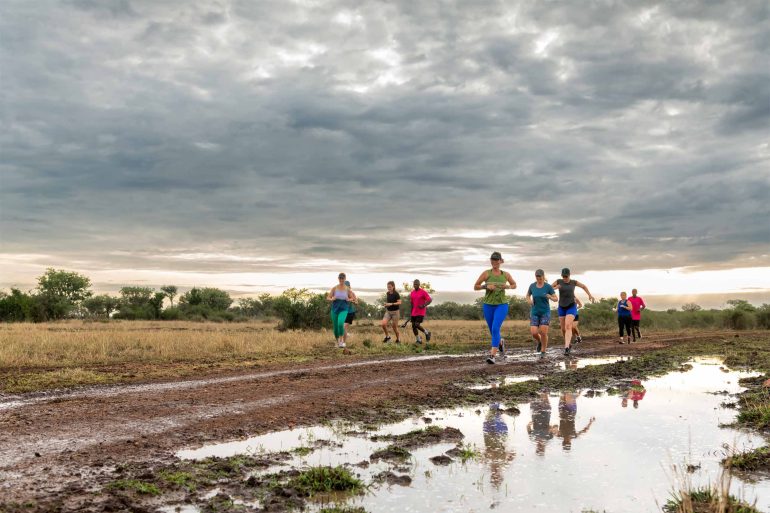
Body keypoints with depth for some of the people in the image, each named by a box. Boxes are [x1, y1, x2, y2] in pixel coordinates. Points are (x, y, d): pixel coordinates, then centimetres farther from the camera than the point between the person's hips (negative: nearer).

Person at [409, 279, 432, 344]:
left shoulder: (423, 292, -9)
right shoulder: (412, 293, 9)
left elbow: (430, 300, -12)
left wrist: (424, 305, -25)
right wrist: (411, 313, 18)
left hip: (421, 312, -6)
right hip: (414, 313, 6)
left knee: (417, 325, -17)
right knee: (413, 326, 1)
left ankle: (427, 333, 8)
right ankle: (418, 340, 14)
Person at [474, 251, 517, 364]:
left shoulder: (506, 274, 3)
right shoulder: (486, 273, -2)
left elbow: (514, 285, 18)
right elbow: (475, 287, 1)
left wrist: (507, 286, -4)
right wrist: (486, 286, -17)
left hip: (501, 305, -2)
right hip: (488, 305, 2)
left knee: (495, 329, -20)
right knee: (493, 330, 14)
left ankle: (493, 356, -21)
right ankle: (499, 342, 50)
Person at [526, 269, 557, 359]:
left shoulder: (548, 286, -9)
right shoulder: (532, 285, -2)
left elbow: (556, 299, -7)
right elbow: (527, 296, 14)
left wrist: (550, 297, -30)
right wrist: (529, 301, -11)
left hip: (545, 312, -2)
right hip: (535, 313, 2)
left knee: (543, 333, -12)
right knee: (534, 333, -11)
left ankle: (543, 352, 11)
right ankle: (539, 342, 25)